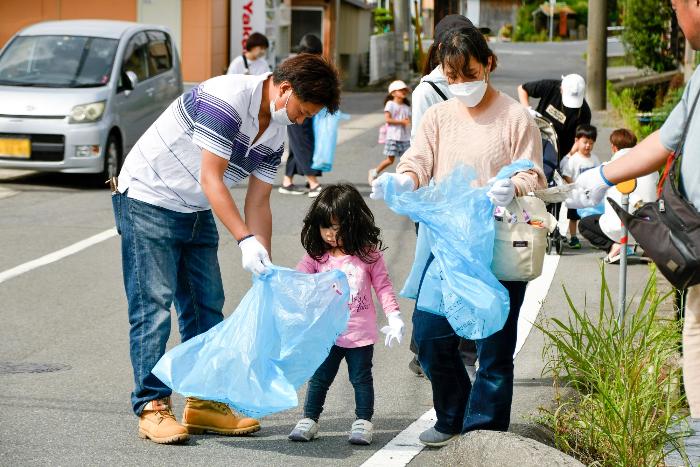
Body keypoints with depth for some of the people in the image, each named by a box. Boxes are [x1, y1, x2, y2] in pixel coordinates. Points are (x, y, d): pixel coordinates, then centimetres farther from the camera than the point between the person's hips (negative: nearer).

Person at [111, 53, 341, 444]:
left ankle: (204, 402, 14)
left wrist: (266, 268, 0)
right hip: (148, 201, -9)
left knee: (208, 306, 7)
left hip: (197, 213, 9)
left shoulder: (276, 131, 3)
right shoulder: (227, 99, -26)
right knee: (154, 305, -10)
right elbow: (210, 178, -27)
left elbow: (258, 201, 6)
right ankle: (152, 406, -8)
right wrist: (246, 240, -31)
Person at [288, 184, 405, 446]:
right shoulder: (317, 256, -3)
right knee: (320, 378, 9)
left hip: (360, 333, -1)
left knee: (361, 378, 9)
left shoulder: (368, 254, -6)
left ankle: (363, 422, 19)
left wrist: (394, 316, -7)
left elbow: (382, 286, -1)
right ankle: (309, 419, 20)